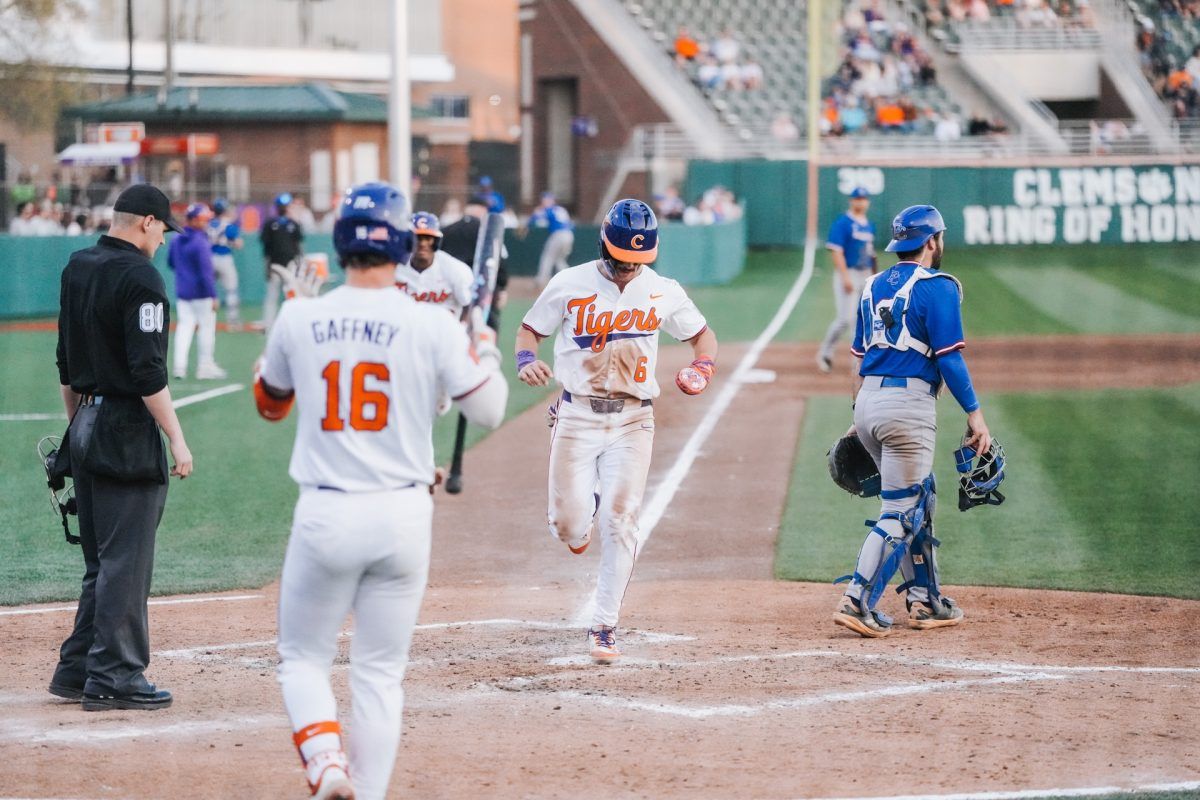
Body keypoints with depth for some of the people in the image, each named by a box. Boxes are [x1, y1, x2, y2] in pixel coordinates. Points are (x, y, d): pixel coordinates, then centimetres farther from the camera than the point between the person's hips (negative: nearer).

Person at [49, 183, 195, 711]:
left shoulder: (76, 268, 12)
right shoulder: (139, 277, -14)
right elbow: (148, 372, -18)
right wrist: (177, 440, -15)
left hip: (86, 429, 9)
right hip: (128, 431, -9)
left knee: (101, 562, 15)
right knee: (125, 562, -4)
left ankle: (77, 671, 17)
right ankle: (114, 679, -2)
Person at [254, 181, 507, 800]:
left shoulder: (300, 320, -1)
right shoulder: (431, 325, -6)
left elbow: (269, 403, 17)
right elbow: (488, 411, -1)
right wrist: (485, 353, 19)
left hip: (325, 516, 0)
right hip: (403, 516, 0)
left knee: (302, 657, 13)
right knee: (379, 673, 10)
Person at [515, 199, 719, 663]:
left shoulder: (663, 293, 2)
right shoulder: (570, 285, -2)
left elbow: (702, 334, 14)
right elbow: (529, 329, 6)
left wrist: (702, 365, -8)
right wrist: (526, 360, -17)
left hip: (632, 420, 1)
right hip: (578, 416, 0)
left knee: (619, 521, -8)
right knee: (570, 525, -7)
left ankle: (604, 628, 1)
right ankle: (581, 510, 34)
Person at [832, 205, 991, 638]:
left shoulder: (875, 287, 16)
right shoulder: (936, 286, -6)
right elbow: (949, 358, -12)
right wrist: (975, 414, -9)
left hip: (868, 404, 8)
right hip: (908, 404, -8)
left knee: (919, 498, 20)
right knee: (901, 510, -6)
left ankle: (925, 601, 22)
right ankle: (857, 602, -15)